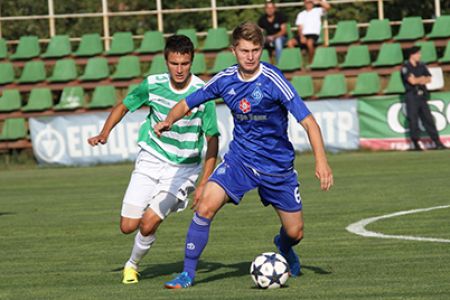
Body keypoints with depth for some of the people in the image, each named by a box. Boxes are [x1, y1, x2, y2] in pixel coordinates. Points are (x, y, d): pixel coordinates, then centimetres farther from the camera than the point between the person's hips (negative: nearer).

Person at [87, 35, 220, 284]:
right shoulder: (153, 85, -10)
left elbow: (212, 141, -9)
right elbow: (124, 106, 9)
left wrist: (203, 184, -11)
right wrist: (104, 133, -7)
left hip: (183, 168, -2)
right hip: (150, 160, 2)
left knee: (148, 224, -16)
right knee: (128, 226, -5)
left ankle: (133, 264, 15)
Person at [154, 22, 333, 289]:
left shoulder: (273, 80, -19)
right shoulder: (225, 80, -6)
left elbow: (308, 121, -21)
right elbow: (188, 103, 6)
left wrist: (321, 161, -32)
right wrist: (169, 121, -16)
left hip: (277, 164, -2)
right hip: (240, 158, 2)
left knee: (295, 233, 5)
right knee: (206, 206, -21)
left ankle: (283, 247, 45)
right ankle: (188, 273, -9)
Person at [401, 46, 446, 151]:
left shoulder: (421, 66, 12)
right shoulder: (406, 67, -7)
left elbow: (429, 79, 7)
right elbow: (412, 81, -17)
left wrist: (418, 80, -11)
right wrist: (422, 78, 0)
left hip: (422, 95, 6)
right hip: (412, 96, -6)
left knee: (428, 118, 5)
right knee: (413, 119, -5)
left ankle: (437, 142, 5)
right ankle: (416, 143, 1)